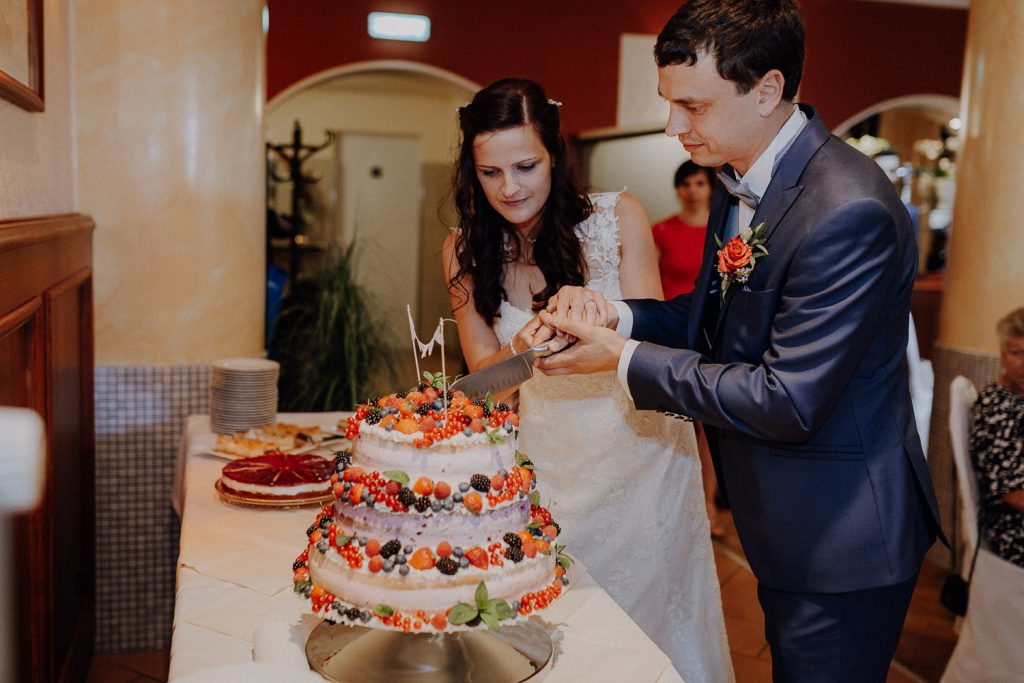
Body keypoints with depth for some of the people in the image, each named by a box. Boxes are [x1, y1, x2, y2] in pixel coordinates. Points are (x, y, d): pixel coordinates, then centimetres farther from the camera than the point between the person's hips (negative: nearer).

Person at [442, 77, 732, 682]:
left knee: (648, 615, 13)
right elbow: (483, 370, -3)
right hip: (545, 461, 2)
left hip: (637, 446, -1)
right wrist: (527, 346, -25)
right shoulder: (467, 250, -4)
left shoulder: (618, 217, -11)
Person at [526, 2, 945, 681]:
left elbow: (787, 402, -27)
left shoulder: (848, 213, -28)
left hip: (841, 537, -9)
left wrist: (623, 358, -22)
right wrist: (614, 315, -9)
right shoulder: (741, 178, 1)